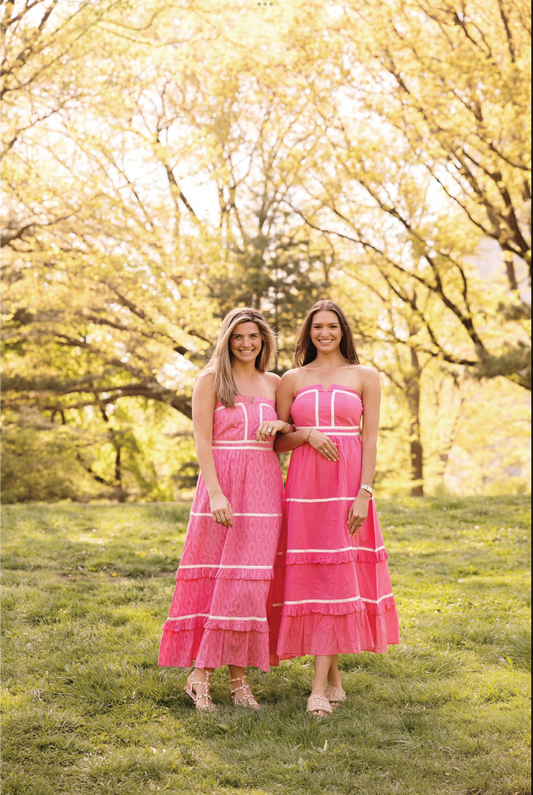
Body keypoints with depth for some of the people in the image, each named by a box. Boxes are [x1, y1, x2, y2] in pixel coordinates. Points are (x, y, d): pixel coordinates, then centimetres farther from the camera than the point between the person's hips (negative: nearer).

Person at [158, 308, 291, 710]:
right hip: (222, 484, -4)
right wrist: (215, 493, -17)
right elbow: (202, 440, -6)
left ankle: (238, 674, 8)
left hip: (264, 488, 4)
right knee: (213, 578, -4)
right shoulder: (211, 379, 2)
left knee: (250, 581, 2)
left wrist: (279, 425, -4)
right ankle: (200, 674, 2)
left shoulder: (273, 383, 14)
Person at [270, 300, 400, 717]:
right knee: (310, 574, 1)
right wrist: (308, 435, -10)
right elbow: (277, 442, 10)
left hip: (347, 484, -2)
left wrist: (364, 493, -10)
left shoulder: (365, 377, 7)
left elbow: (370, 439, 0)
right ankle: (334, 677, 13)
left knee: (336, 574, -8)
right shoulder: (292, 380, 11)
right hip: (304, 486, 2)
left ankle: (319, 687, -9)